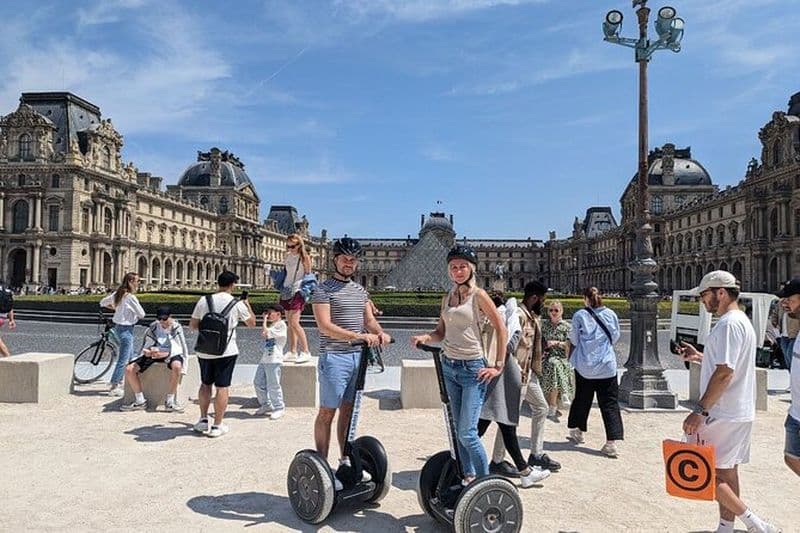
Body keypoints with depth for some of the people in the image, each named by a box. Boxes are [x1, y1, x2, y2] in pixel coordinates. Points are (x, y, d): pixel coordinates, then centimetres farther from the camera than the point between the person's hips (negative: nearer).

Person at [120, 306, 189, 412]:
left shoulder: (176, 327, -3)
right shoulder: (153, 327, 7)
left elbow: (179, 348, -13)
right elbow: (145, 346, 10)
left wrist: (166, 354, -30)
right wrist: (146, 351, -15)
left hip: (171, 354, -5)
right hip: (153, 354, 5)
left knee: (176, 366, -40)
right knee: (129, 369, -14)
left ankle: (170, 401, -27)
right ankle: (140, 401, 1)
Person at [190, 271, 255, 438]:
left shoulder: (204, 300, 1)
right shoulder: (237, 304, -5)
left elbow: (192, 325, 6)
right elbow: (252, 323, 9)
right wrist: (248, 304, 22)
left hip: (204, 351, 3)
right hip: (226, 351, -3)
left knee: (205, 384, 19)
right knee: (222, 387, 2)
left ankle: (203, 420, 24)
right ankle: (217, 426, 5)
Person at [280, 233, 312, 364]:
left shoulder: (304, 257, -7)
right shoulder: (288, 256, 10)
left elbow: (308, 275, -3)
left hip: (298, 291, -7)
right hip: (287, 290, 7)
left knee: (294, 323, -15)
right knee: (289, 323, 8)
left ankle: (305, 352, -10)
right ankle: (292, 352, 15)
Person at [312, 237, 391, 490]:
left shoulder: (360, 290, 15)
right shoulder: (324, 289, -7)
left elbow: (369, 319, 14)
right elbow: (325, 326, -17)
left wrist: (379, 332, -9)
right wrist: (359, 336, -26)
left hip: (357, 357, 6)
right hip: (334, 358, -6)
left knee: (348, 410, 14)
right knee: (327, 412, 0)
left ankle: (345, 461, 24)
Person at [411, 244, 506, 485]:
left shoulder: (478, 295, -7)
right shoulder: (447, 298, 11)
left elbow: (501, 330, -8)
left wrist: (498, 366, -9)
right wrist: (425, 337, -8)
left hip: (472, 368, -6)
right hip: (449, 366, 6)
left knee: (467, 433, -8)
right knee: (458, 429, 10)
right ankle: (468, 475, 24)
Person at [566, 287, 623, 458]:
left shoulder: (579, 315, -8)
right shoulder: (611, 314, -3)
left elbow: (573, 339, 1)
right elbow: (615, 337, 9)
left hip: (584, 365, 0)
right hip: (607, 365, 0)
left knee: (582, 399, 17)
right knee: (610, 403, 2)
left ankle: (577, 431, 31)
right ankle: (612, 442, -5)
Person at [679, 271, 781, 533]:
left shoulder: (729, 324, -18)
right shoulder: (742, 321, 14)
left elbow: (725, 373, -25)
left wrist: (699, 411, -24)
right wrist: (698, 356, 13)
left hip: (722, 415, -10)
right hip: (739, 413, 10)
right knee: (725, 472, 15)